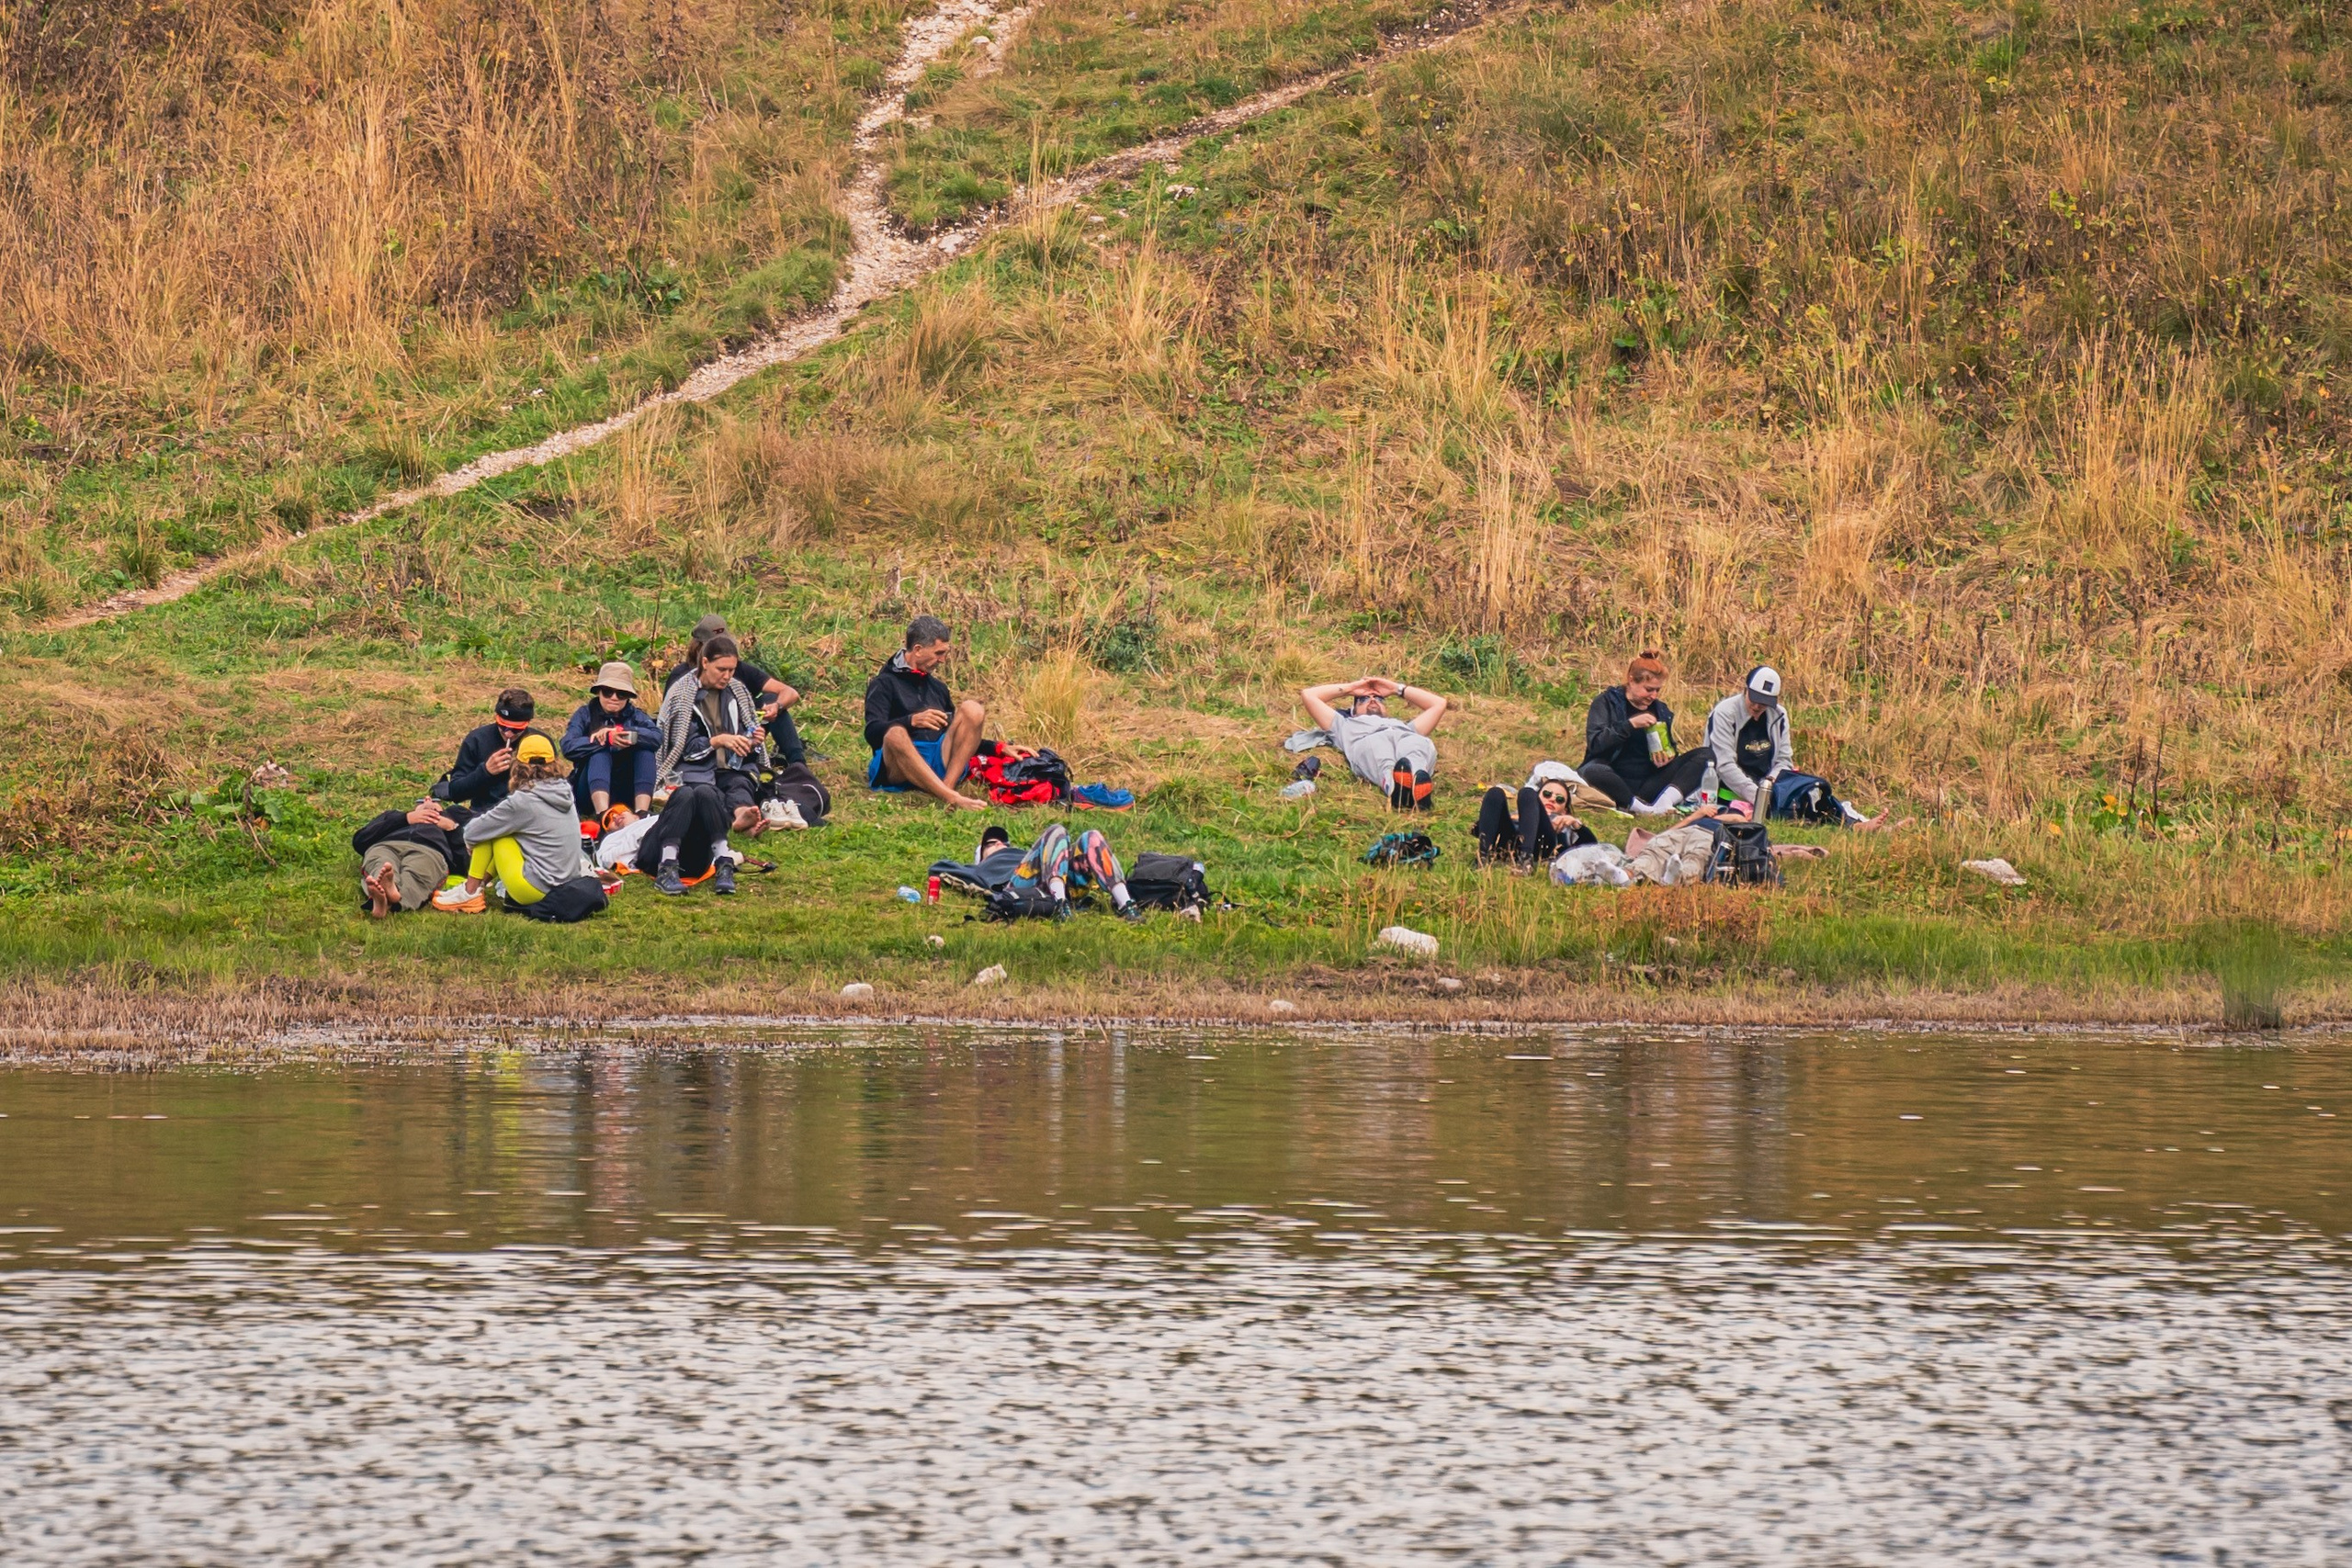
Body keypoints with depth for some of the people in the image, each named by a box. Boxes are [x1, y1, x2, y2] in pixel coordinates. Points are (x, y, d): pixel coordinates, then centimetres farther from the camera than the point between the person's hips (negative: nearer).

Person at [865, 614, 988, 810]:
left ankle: (947, 787, -31)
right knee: (895, 735, -38)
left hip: (942, 764, 5)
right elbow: (872, 733, -9)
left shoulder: (938, 687, 29)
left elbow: (956, 737, 33)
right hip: (899, 768, -5)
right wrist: (912, 720, -26)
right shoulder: (884, 684, 8)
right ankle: (952, 799, -54)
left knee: (971, 709, -14)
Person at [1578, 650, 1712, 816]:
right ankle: (1642, 808, -39)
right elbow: (1595, 743, -12)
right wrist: (1630, 724, -20)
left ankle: (1666, 801, -35)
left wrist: (1667, 758, -6)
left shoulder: (1661, 710, 15)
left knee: (1704, 755, -11)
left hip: (1649, 783, 5)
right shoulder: (1607, 702, 2)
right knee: (1592, 772, -40)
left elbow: (1670, 751, 19)